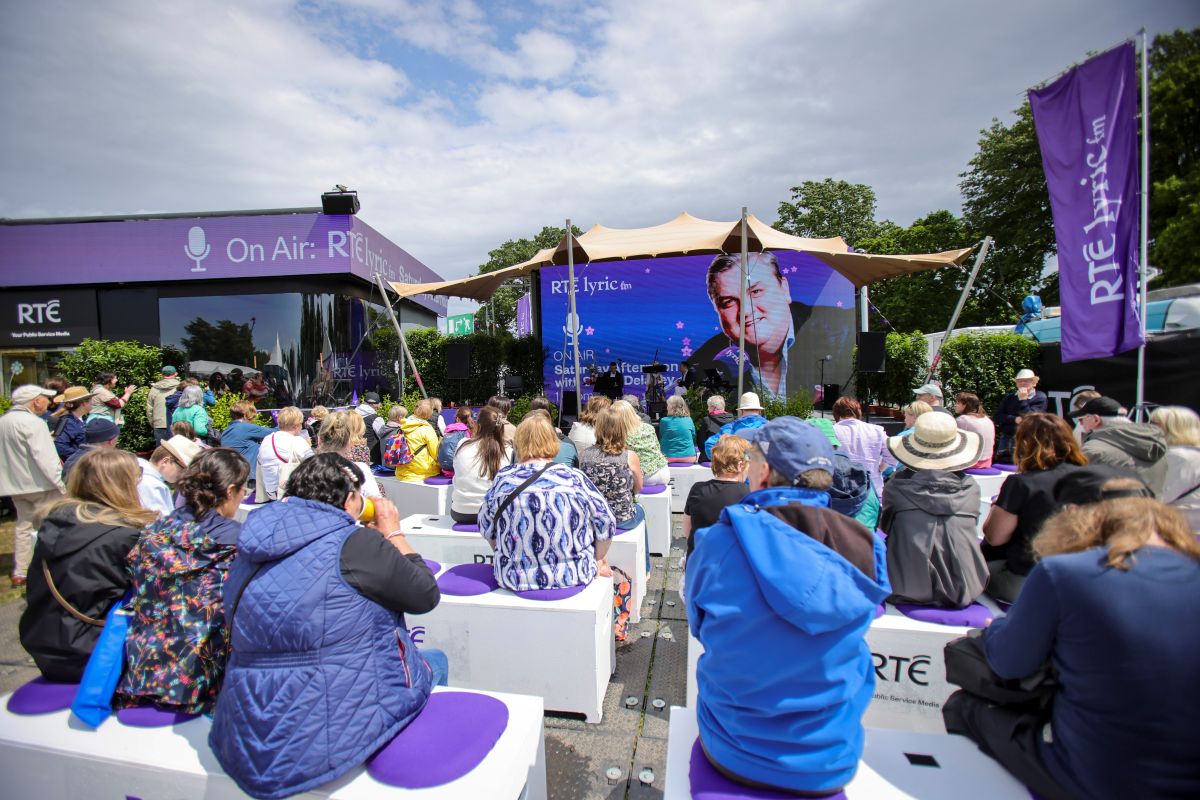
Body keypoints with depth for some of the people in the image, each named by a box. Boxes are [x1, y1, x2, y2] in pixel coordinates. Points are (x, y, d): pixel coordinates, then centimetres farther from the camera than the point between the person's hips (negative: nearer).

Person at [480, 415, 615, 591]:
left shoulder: (503, 479, -7)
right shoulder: (574, 478, -11)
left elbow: (486, 528, 5)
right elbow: (606, 524, -5)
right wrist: (597, 561, 11)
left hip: (515, 578, 2)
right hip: (573, 576, -1)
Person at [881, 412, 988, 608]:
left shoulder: (897, 486, -7)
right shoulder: (971, 488, -1)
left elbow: (884, 527, 9)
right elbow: (970, 531, 11)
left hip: (908, 591, -4)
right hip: (962, 592, 4)